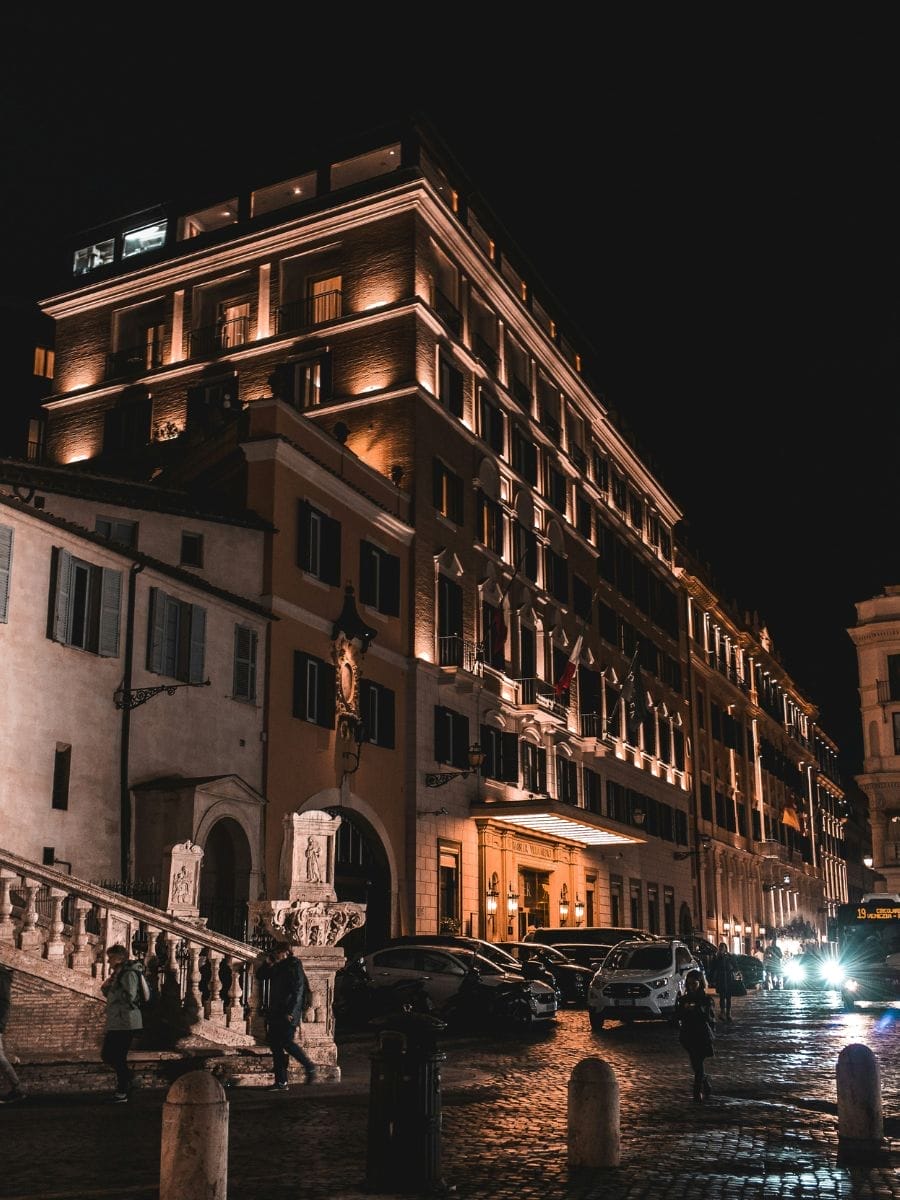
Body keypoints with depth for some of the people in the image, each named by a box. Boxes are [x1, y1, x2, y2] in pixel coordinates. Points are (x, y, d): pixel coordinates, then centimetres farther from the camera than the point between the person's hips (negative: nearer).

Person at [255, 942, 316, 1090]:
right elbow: (260, 976, 22)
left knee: (287, 1042, -13)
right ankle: (281, 1082, 9)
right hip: (275, 1012, 8)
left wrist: (291, 1012, -21)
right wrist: (266, 963, 3)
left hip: (288, 1013, -8)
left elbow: (298, 991, -15)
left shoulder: (294, 967, -9)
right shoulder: (276, 968, 14)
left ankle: (309, 1066, 8)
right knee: (275, 1045, 5)